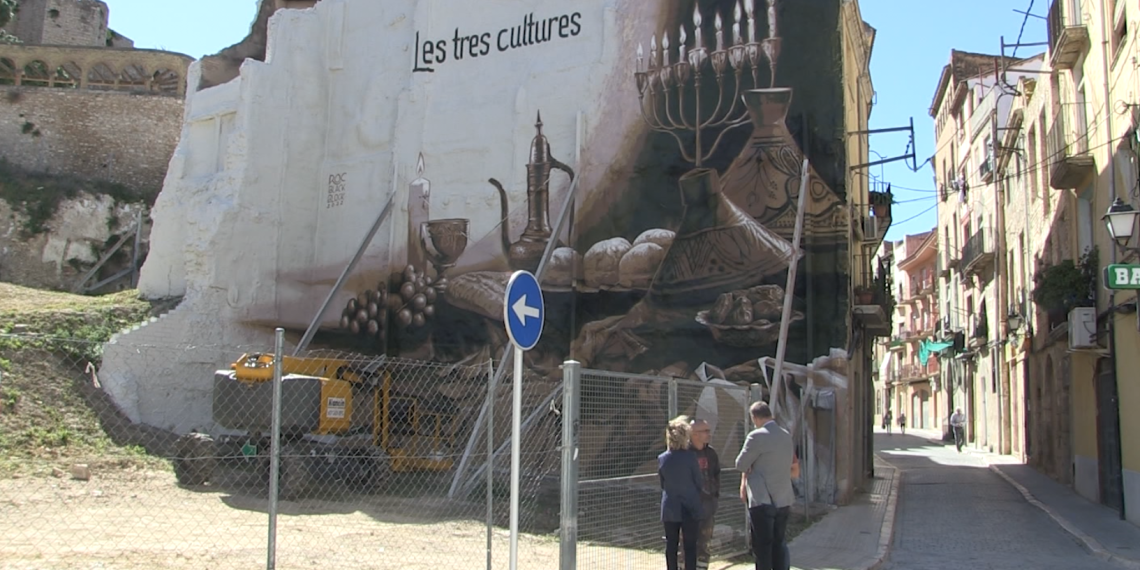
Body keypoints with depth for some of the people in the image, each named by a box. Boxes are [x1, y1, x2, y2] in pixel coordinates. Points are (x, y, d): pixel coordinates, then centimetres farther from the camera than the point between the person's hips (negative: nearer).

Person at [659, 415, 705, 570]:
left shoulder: (662, 459, -2)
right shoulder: (690, 457, -13)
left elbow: (662, 484, 7)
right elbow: (699, 483, -5)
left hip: (670, 509, 3)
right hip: (690, 508, -3)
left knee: (671, 545, 9)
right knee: (690, 546, 4)